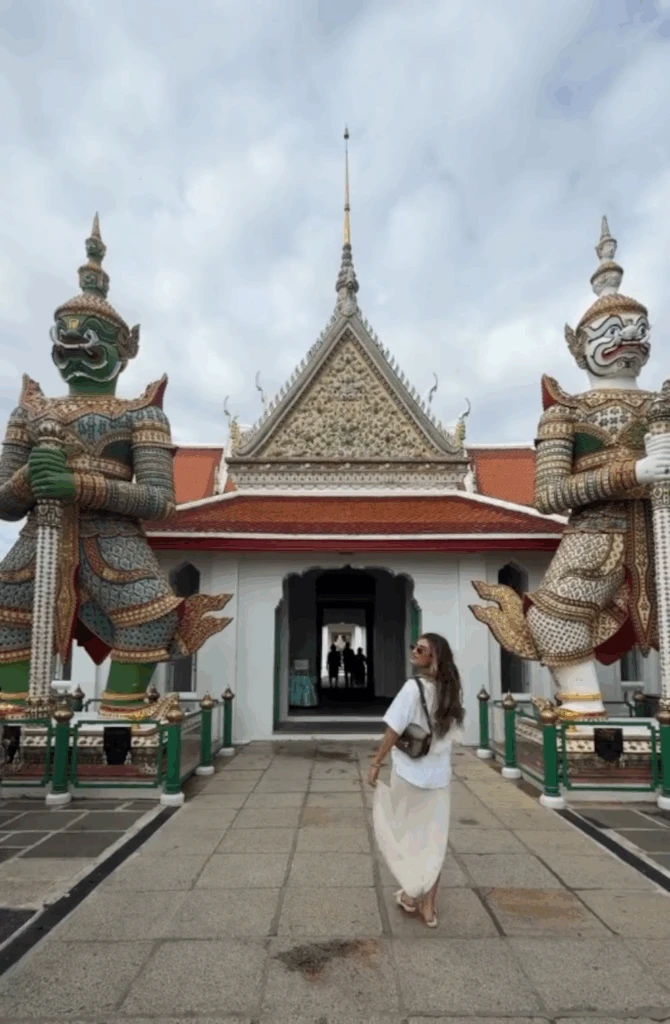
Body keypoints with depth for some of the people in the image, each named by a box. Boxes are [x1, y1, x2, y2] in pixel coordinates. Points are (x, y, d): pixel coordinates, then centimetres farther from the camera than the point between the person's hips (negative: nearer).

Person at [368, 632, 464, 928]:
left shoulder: (414, 687, -19)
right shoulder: (451, 690, 1)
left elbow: (394, 730, -18)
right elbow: (438, 731, 9)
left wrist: (376, 763, -6)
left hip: (409, 773, -5)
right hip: (439, 775, 5)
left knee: (404, 833, 16)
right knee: (433, 839, 12)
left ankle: (410, 894, 29)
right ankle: (428, 906, 19)